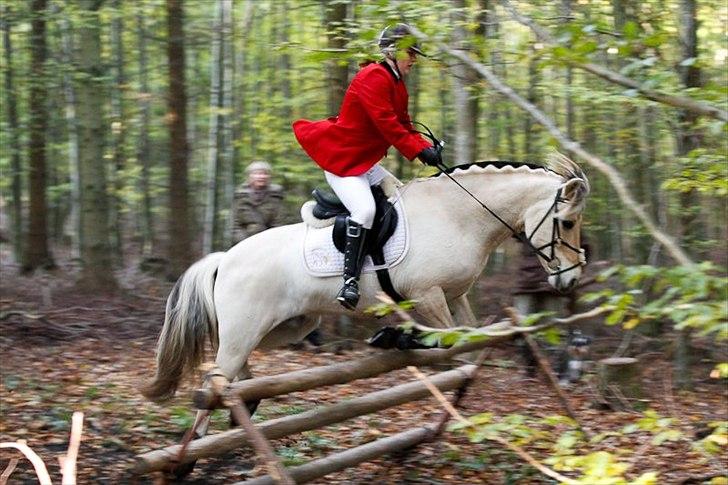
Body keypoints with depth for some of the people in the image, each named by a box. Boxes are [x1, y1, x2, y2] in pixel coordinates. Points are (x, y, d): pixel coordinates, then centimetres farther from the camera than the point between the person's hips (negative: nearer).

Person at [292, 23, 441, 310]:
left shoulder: (396, 85, 16)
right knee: (365, 210, -29)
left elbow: (404, 126, 14)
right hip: (341, 160, -11)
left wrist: (427, 148, -3)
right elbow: (386, 124, -24)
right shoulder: (374, 78, -16)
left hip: (365, 162, 11)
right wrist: (419, 150, -25)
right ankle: (350, 279, -31)